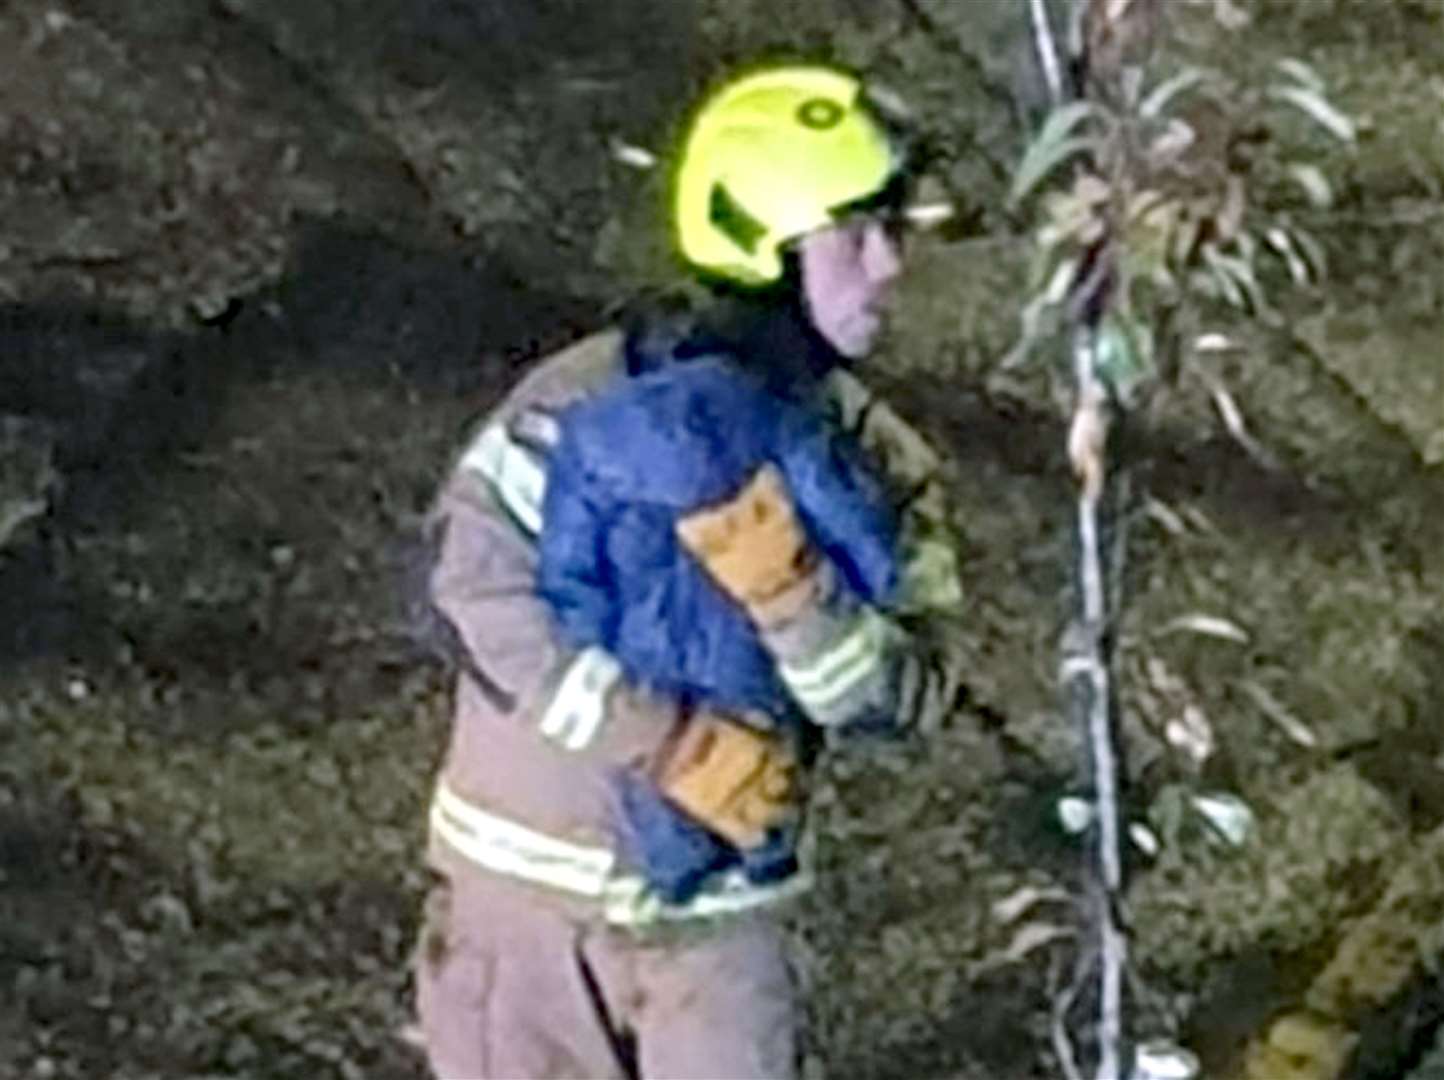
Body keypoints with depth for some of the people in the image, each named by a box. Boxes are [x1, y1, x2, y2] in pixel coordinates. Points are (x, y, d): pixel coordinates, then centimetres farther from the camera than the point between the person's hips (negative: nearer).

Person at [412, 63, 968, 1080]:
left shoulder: (877, 462, -4)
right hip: (540, 873, -3)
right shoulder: (601, 400, -18)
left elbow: (909, 693, -14)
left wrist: (790, 592, -33)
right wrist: (676, 744, -30)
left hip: (719, 900, 3)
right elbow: (480, 587, -30)